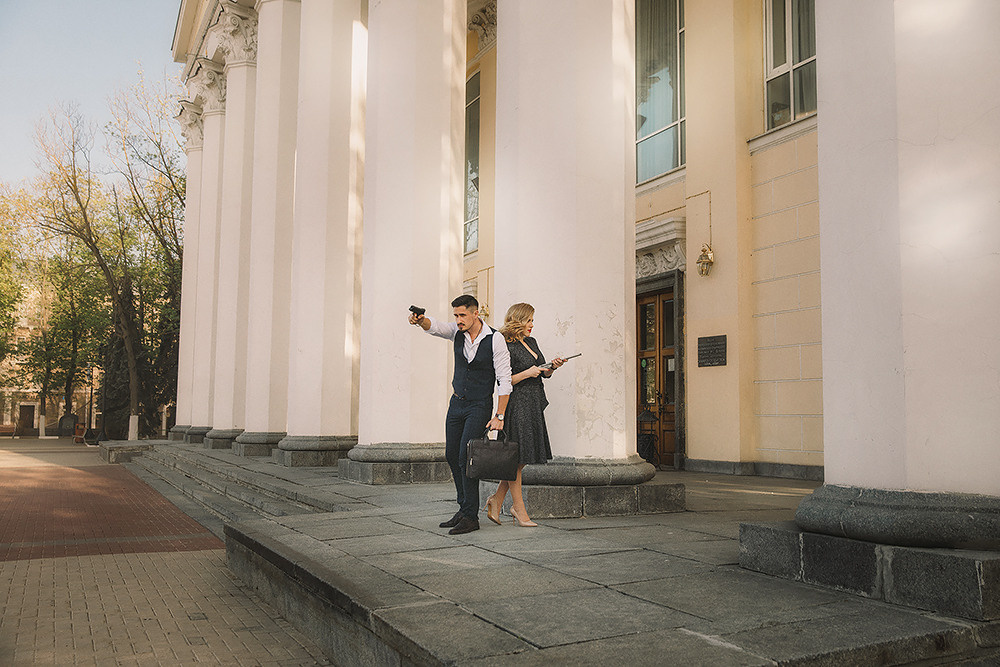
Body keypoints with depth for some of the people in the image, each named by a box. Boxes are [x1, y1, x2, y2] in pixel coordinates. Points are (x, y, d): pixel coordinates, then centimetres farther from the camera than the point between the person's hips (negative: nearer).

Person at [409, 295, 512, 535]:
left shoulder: (495, 339, -14)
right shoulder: (457, 332, 1)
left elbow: (504, 380, -13)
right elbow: (435, 326, -16)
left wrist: (499, 416, -16)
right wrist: (421, 321, -41)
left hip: (479, 407, -6)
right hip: (457, 402, 6)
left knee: (465, 457, -12)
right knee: (451, 455, 10)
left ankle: (471, 517, -3)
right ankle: (464, 508, 24)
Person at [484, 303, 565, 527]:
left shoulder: (531, 342, 16)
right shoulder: (507, 347, -10)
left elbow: (544, 373, 22)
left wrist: (552, 367, 2)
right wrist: (527, 373, -17)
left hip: (534, 406, 9)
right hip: (517, 405, -9)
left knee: (520, 459, 10)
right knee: (516, 458, -3)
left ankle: (497, 499, 21)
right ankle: (519, 511, 4)